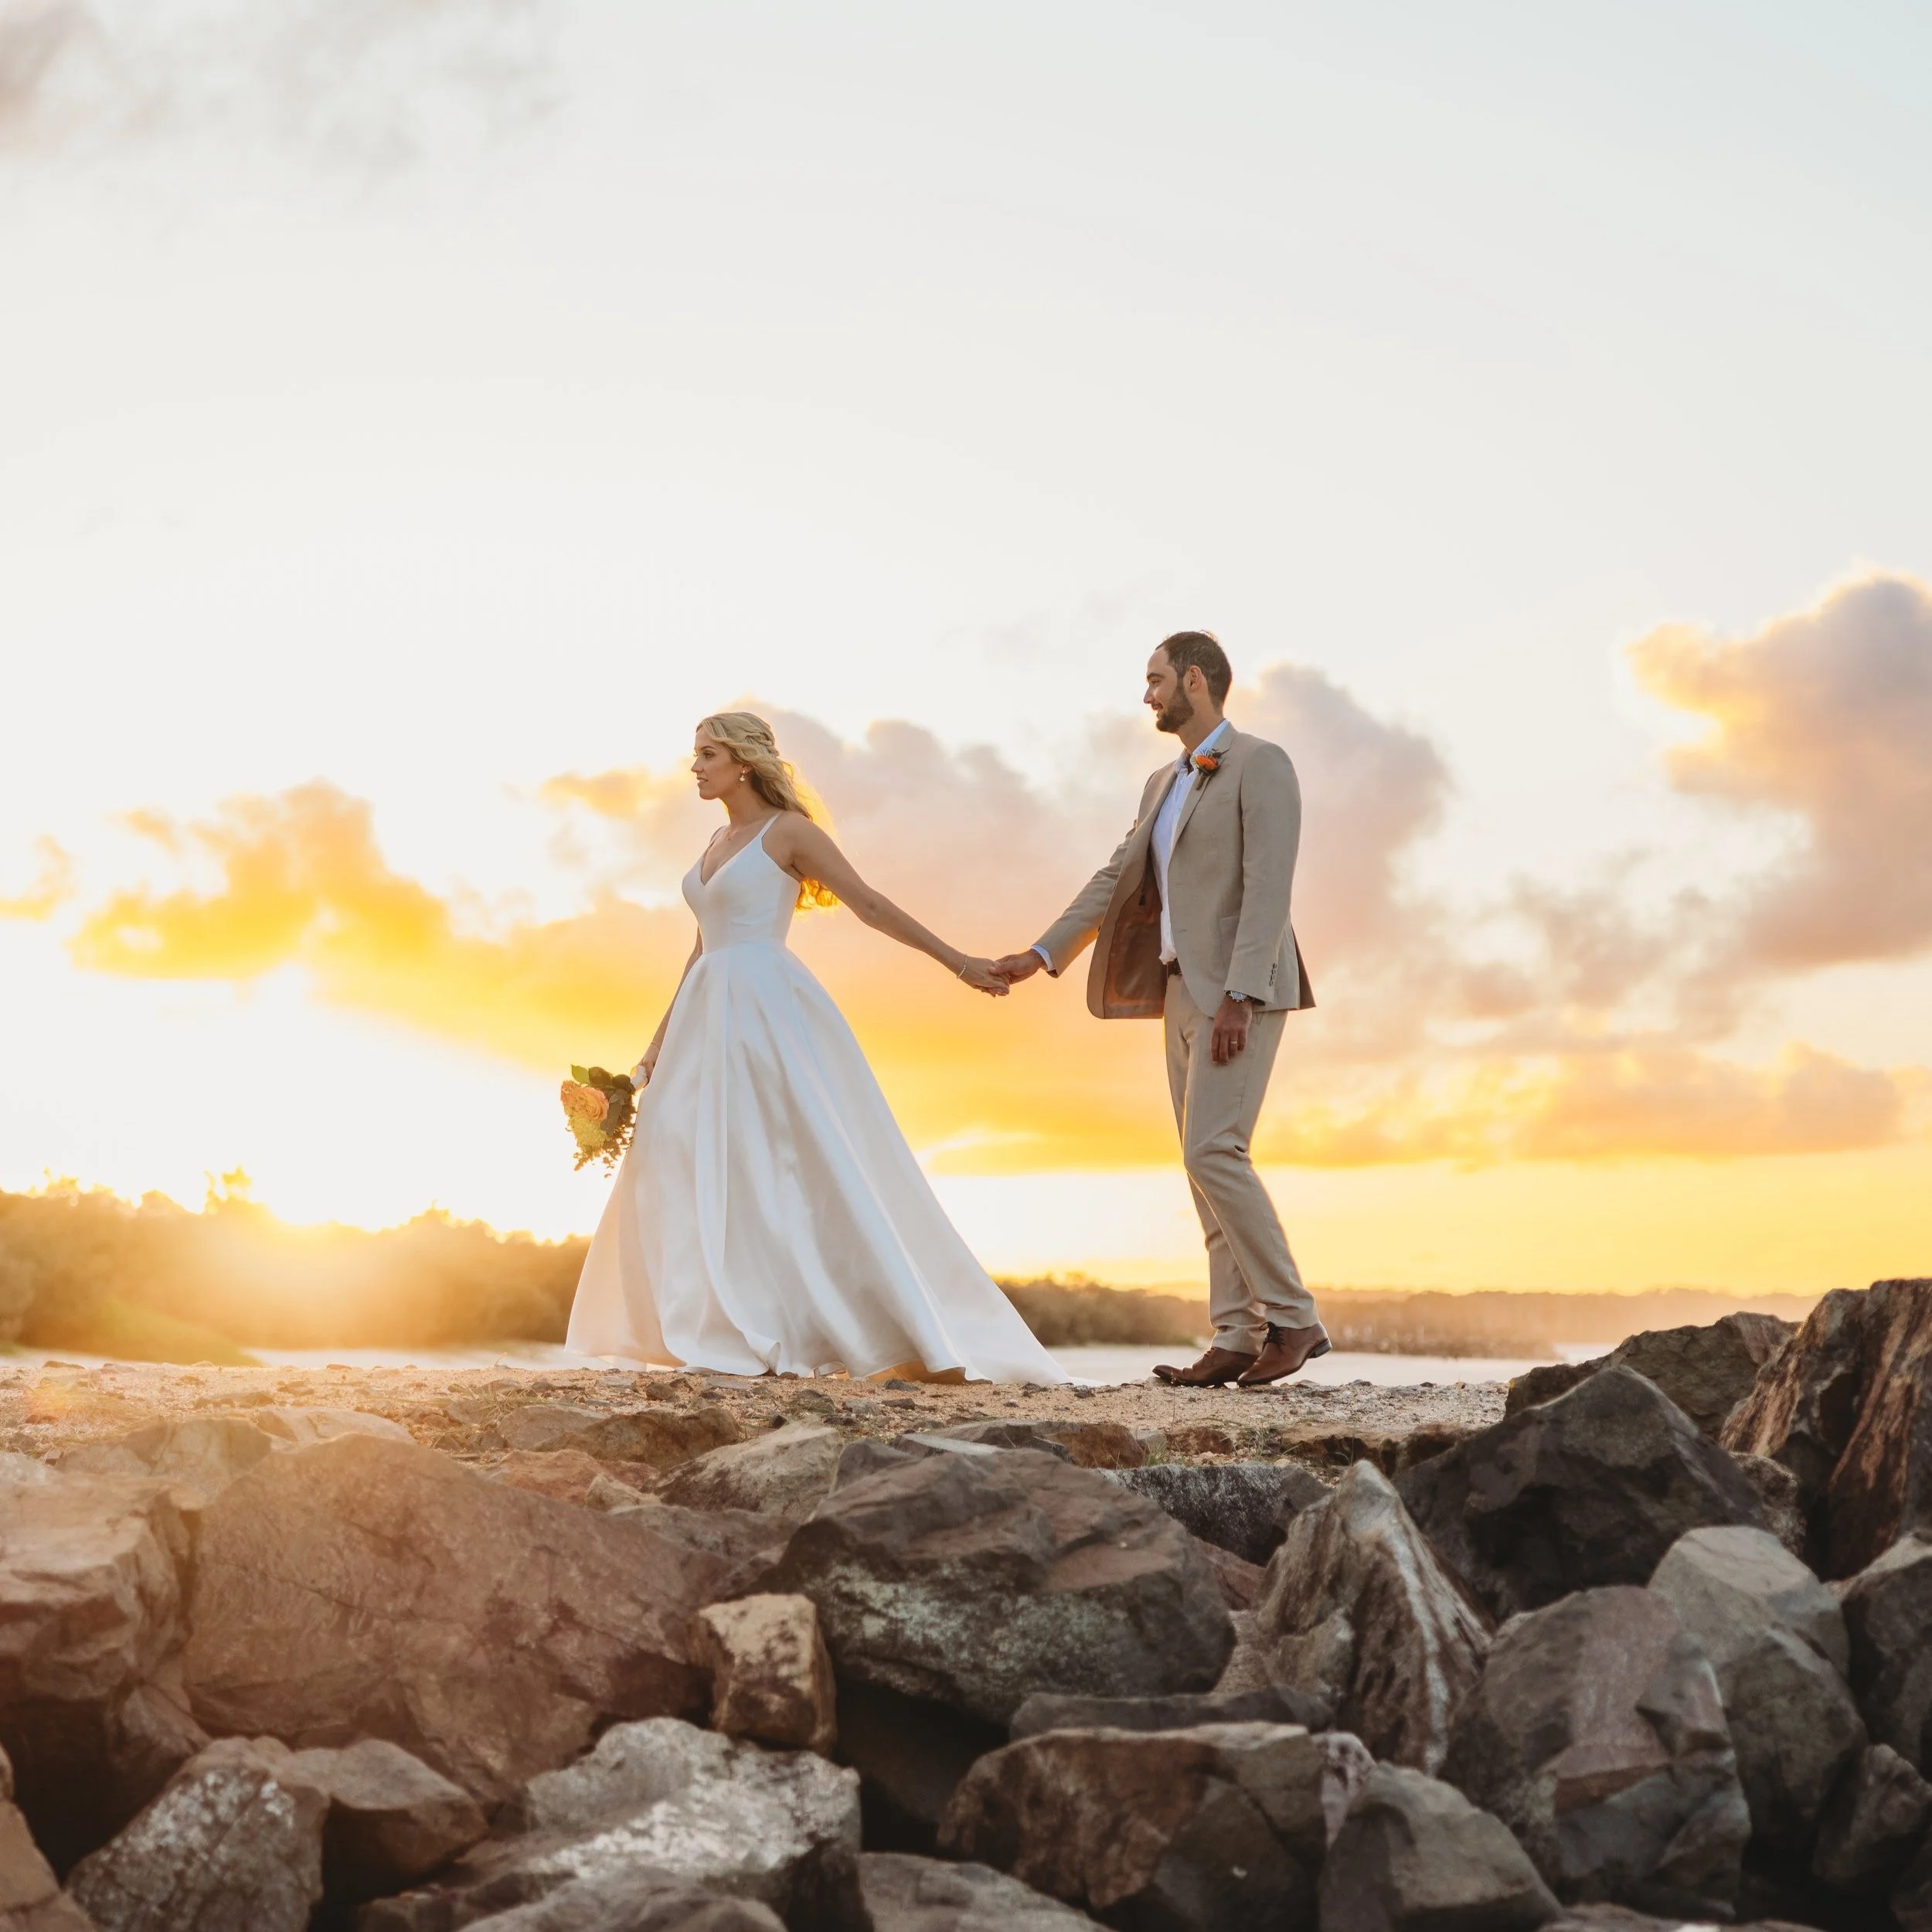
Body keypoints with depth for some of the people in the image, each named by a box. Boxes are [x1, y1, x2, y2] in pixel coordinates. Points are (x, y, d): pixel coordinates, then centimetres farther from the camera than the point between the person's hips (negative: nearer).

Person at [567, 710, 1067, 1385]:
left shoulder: (787, 832, -5)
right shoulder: (718, 842, 18)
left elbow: (871, 905, -9)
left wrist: (956, 962, -15)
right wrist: (661, 1040, 21)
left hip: (770, 1014, -8)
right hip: (711, 1018, 8)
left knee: (803, 1164, -10)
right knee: (686, 1169, 5)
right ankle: (738, 1331, 10)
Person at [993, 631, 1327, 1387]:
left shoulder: (1261, 765, -7)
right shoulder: (1163, 784, 20)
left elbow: (1268, 888, -16)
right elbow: (1117, 879, 18)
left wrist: (1240, 996, -23)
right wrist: (1041, 955, 10)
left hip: (1241, 991, -9)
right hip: (1184, 989, 9)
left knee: (1212, 1151, -16)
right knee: (1207, 1162, 5)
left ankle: (1294, 1317, -7)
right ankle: (1238, 1338, 6)